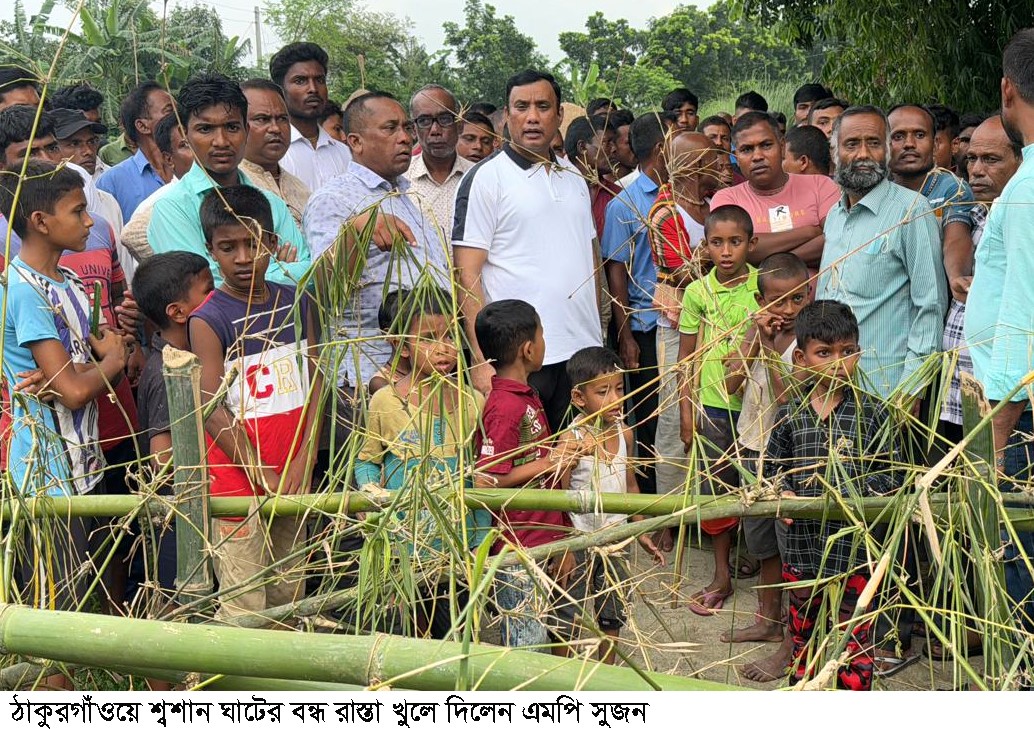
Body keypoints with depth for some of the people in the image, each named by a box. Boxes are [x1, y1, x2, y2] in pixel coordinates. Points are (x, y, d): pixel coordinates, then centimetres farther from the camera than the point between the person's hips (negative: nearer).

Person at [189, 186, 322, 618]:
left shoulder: (296, 304, 6)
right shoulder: (208, 320, -9)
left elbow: (314, 384, 5)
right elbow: (214, 411, -12)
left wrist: (304, 460, -5)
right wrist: (264, 476, -14)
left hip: (294, 475, 5)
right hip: (237, 480, -5)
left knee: (290, 595, 14)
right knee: (244, 606, -3)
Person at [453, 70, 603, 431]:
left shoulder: (573, 176, 15)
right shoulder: (486, 178, -4)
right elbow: (467, 275, -9)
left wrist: (596, 334, 14)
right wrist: (481, 359, -16)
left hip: (582, 353, 6)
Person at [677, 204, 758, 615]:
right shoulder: (698, 292, 1)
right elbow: (687, 358, 6)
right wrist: (686, 411, 4)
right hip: (712, 405, 2)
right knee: (716, 489, 9)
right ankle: (721, 577, 20)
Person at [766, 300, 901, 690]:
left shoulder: (872, 413, -6)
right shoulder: (790, 416, 1)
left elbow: (890, 475, -5)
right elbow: (773, 467, 9)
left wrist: (849, 495, -19)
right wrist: (783, 493, -10)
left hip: (853, 546, -3)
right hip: (802, 545, 3)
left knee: (853, 636, 4)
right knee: (803, 630, 19)